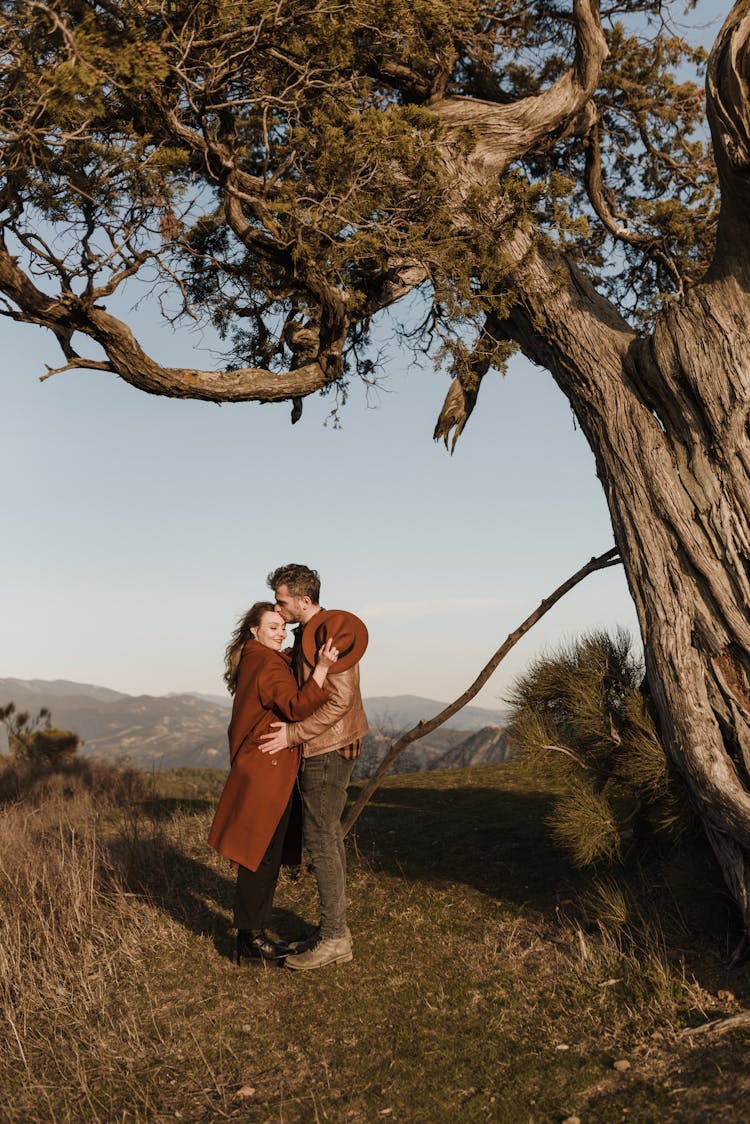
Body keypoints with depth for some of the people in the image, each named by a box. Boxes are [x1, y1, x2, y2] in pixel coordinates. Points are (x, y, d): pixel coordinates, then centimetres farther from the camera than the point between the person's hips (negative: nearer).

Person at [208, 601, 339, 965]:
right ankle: (250, 939, 6)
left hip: (257, 768, 10)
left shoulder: (252, 661, 16)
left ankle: (252, 933, 23)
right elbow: (296, 707, -28)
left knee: (264, 854, 15)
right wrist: (322, 668, -34)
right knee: (261, 855, -3)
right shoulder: (268, 665, -16)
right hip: (266, 772, -10)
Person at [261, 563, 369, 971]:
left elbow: (340, 700, -23)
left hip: (328, 749, -10)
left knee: (319, 838, -6)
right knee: (327, 837, 12)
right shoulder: (308, 634, 13)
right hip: (324, 748, 10)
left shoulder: (329, 633, -18)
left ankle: (332, 937, 1)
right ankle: (334, 931, 20)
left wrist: (292, 734, -21)